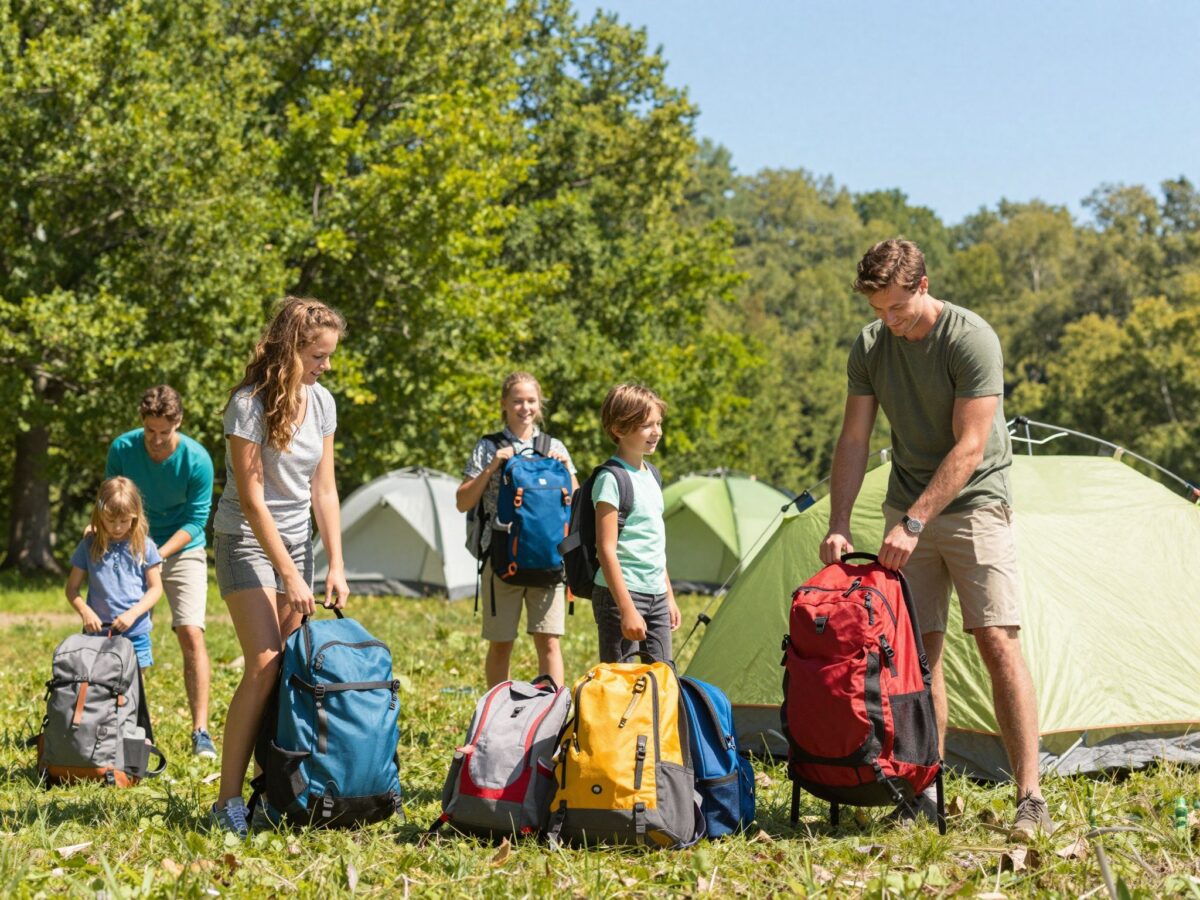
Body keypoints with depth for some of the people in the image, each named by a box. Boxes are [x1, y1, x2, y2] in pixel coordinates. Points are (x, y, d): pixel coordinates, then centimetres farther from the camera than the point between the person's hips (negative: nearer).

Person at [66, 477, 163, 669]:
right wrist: (85, 612, -12)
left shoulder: (144, 546, 0)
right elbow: (72, 588, 7)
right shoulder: (89, 546, 2)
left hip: (135, 632, -1)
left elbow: (156, 588, 2)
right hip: (98, 631, 1)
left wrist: (133, 613, -12)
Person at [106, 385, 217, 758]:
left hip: (183, 551, -2)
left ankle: (201, 731, -13)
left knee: (191, 634, -14)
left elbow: (195, 521, -14)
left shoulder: (197, 460, -18)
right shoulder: (122, 449, -10)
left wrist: (159, 554, -24)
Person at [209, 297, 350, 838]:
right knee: (265, 664, -15)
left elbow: (323, 490, 5)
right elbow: (251, 498, -18)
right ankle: (228, 798, -11)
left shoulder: (322, 402, 1)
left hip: (297, 538, 6)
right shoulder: (249, 404, -17)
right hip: (247, 540, -6)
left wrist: (336, 566, -1)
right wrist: (290, 575, -18)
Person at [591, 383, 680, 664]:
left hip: (656, 596, 8)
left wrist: (669, 595, 20)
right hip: (623, 594, -8)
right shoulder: (611, 479, -12)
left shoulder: (651, 474, 14)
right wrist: (626, 608, -20)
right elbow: (606, 548, -17)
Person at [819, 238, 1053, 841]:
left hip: (974, 504, -5)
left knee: (999, 644, -12)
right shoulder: (870, 347, 0)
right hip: (908, 513, 5)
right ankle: (926, 794, 7)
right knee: (918, 650, 1)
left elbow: (969, 448, -20)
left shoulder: (972, 339, -17)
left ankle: (1030, 798, -12)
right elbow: (854, 441, 3)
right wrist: (838, 526, -6)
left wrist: (914, 523, -23)